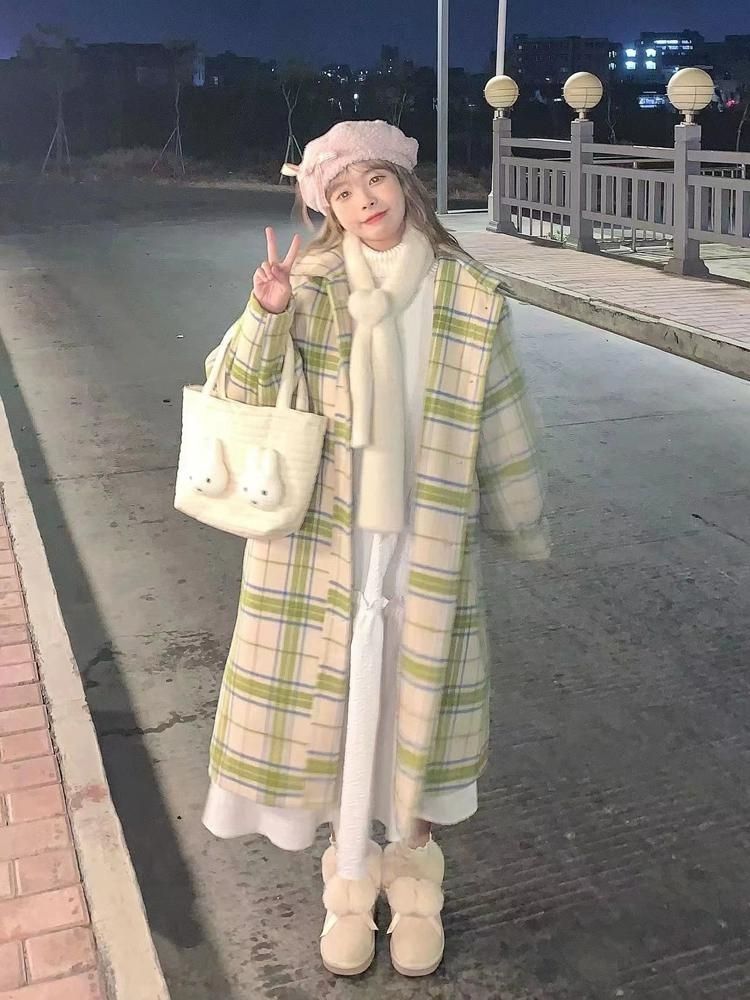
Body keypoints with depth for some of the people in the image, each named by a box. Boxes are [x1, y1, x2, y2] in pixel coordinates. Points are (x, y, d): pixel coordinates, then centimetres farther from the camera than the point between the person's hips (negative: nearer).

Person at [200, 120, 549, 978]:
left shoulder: (469, 297, -3)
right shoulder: (311, 286, -4)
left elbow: (500, 425, 4)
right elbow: (243, 399, -8)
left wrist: (524, 525, 11)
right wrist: (266, 315, -25)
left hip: (425, 542, 0)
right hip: (324, 539, 0)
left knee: (417, 710, 11)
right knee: (333, 708, 9)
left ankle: (414, 880, 34)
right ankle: (350, 883, 31)